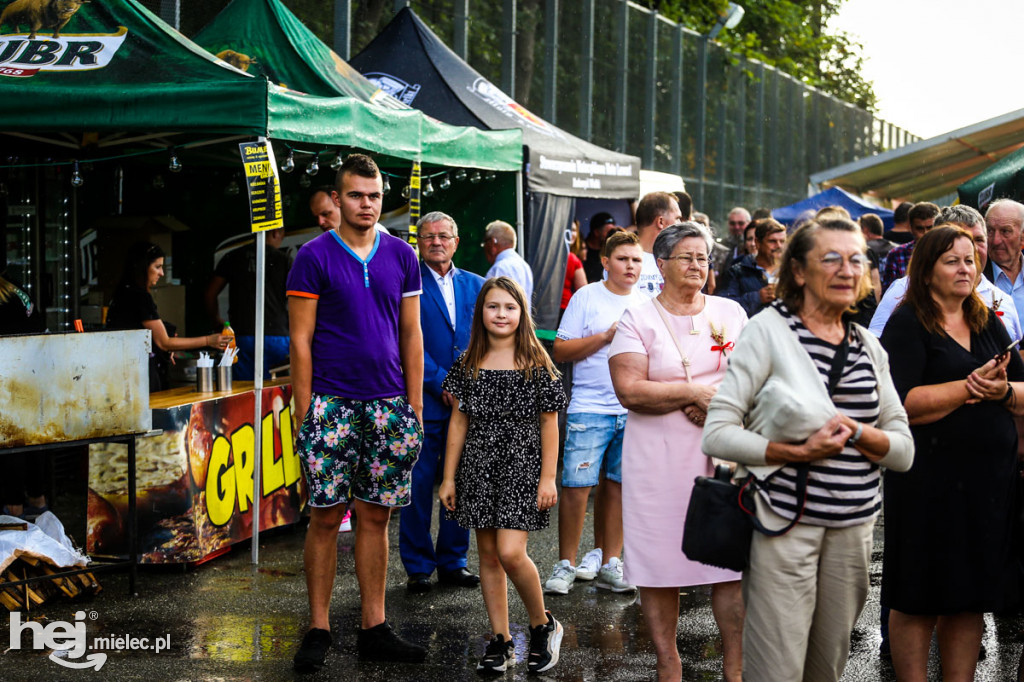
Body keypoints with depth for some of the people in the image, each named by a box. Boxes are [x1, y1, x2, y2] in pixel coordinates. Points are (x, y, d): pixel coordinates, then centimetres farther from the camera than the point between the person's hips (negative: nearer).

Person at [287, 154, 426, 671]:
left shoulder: (401, 256, 9)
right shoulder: (314, 257, -2)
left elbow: (411, 335, 11)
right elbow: (300, 339, -3)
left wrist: (415, 408, 7)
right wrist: (304, 412, -8)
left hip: (388, 405, 3)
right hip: (331, 405, -3)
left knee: (375, 516, 8)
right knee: (326, 516, 0)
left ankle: (374, 628, 15)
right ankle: (318, 629, 10)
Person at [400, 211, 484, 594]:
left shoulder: (475, 285, 13)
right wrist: (440, 382, -13)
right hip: (424, 400, -4)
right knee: (418, 484, 0)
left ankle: (453, 562, 20)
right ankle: (418, 567, 10)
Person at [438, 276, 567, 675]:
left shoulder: (537, 364, -2)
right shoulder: (468, 364, 6)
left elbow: (549, 423, -1)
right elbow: (459, 421, 8)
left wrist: (548, 478, -6)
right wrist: (449, 477, 7)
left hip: (521, 467, -4)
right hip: (479, 469, 4)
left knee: (510, 552, -14)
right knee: (488, 554, 6)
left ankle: (543, 626, 9)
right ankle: (501, 641, 15)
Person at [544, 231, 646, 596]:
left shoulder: (645, 304, 13)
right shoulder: (587, 297, 0)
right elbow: (560, 351, -5)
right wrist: (606, 337, -12)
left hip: (633, 411, 4)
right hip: (590, 407, -4)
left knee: (620, 485, 6)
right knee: (576, 486, -7)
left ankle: (610, 564, 14)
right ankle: (566, 565, 4)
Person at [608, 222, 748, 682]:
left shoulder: (730, 313, 12)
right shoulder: (638, 319, 1)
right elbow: (630, 390, -11)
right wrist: (694, 393, -11)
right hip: (658, 461, -2)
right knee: (659, 565, 1)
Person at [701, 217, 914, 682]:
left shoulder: (869, 347, 12)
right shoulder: (768, 330, -4)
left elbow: (904, 452, 10)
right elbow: (717, 434, -10)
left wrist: (858, 433, -10)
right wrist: (798, 452, -20)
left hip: (853, 529, 5)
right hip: (784, 525, -5)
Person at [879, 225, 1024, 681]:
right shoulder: (907, 325, -4)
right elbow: (902, 404, -16)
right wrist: (970, 388, -19)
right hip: (930, 479, -6)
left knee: (972, 599, 11)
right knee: (918, 601, 2)